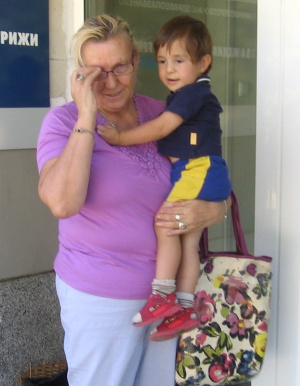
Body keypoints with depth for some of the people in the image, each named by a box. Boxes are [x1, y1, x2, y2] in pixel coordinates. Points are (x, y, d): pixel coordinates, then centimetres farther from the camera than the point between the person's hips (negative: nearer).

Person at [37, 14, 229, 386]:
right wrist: (87, 116, -28)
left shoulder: (161, 115, 0)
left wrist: (211, 211, -16)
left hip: (166, 287, 4)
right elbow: (62, 202, -30)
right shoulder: (64, 121, -11)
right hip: (100, 298, -4)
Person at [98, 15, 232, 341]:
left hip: (200, 171, -10)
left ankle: (163, 295, -13)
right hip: (190, 174, 10)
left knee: (165, 222, -18)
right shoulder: (184, 96, 19)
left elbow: (160, 128, -16)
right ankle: (185, 309, 11)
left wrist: (120, 138, -12)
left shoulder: (193, 93, -11)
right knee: (189, 241, 8)